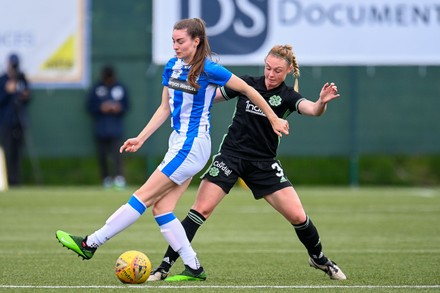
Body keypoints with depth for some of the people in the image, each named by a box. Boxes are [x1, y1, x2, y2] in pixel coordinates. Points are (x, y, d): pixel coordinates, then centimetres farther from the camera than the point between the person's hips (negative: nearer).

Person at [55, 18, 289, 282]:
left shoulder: (209, 69, -13)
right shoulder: (172, 67, 8)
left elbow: (248, 90, -5)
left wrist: (274, 119, 1)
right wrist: (141, 139, 9)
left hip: (192, 146, -9)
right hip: (179, 143, 9)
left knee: (144, 196, -7)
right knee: (161, 207, 1)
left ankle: (90, 243, -6)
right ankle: (193, 268, 4)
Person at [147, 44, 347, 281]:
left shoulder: (287, 97, -5)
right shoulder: (246, 84, -1)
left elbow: (313, 110, -26)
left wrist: (322, 102, -47)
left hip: (264, 164, 0)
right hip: (231, 155, 0)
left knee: (297, 216, -6)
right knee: (201, 210, -15)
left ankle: (319, 259, 22)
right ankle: (165, 265, -11)